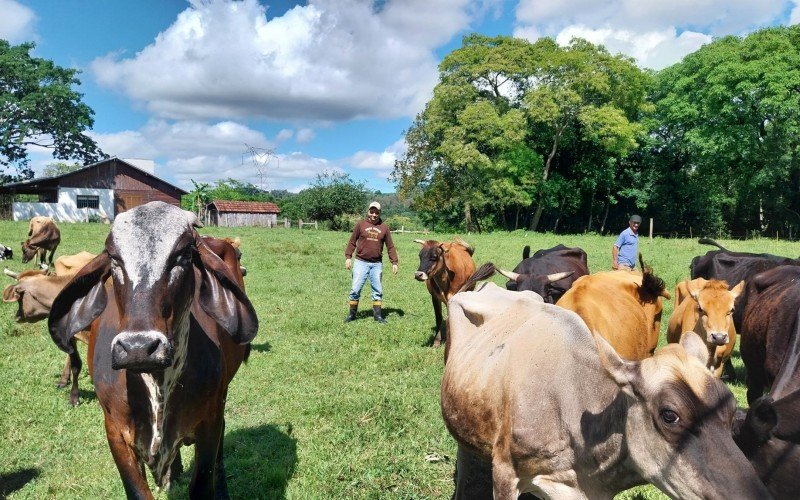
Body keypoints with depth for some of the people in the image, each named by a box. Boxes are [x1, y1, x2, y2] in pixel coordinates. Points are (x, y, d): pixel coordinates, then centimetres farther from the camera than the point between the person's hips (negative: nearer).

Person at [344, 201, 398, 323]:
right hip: (361, 262, -2)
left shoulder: (384, 227, 5)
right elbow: (352, 242, 4)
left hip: (377, 264, 2)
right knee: (355, 289, -2)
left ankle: (377, 315, 16)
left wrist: (394, 262, 3)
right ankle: (352, 314, 10)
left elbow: (390, 246, 8)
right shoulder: (361, 224, 1)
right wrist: (348, 257, -5)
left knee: (377, 290, 7)